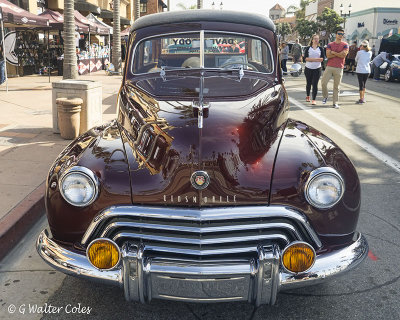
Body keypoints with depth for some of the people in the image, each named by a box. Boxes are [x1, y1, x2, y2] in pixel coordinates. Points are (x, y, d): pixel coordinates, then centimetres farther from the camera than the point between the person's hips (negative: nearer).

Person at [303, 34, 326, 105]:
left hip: (317, 69, 0)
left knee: (315, 84, -6)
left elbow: (322, 58, -5)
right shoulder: (308, 48, 2)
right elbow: (305, 58, -10)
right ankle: (308, 96, 33)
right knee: (309, 83, 12)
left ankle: (314, 100, -4)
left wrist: (311, 59, -14)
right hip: (308, 68, 1)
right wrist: (317, 59, -15)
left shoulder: (321, 49, 5)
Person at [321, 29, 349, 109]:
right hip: (329, 67, 1)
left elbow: (344, 55, -10)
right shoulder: (330, 44, 9)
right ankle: (325, 97, 19)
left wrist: (333, 52, -6)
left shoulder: (345, 45, 5)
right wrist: (339, 54, -9)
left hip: (339, 68, -1)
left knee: (336, 87, 2)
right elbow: (328, 55, -5)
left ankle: (335, 103, 8)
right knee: (323, 82, -6)